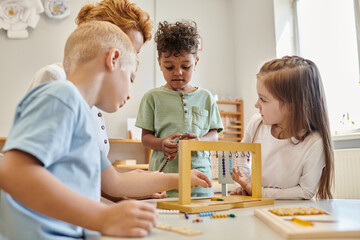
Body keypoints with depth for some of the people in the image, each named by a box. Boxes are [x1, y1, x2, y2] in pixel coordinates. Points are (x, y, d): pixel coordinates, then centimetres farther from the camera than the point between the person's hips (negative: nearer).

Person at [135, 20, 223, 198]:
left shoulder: (205, 97, 10)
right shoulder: (153, 97, 5)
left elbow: (214, 134, 12)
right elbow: (146, 136, 6)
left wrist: (200, 140, -9)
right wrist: (162, 143, -15)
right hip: (163, 173, -1)